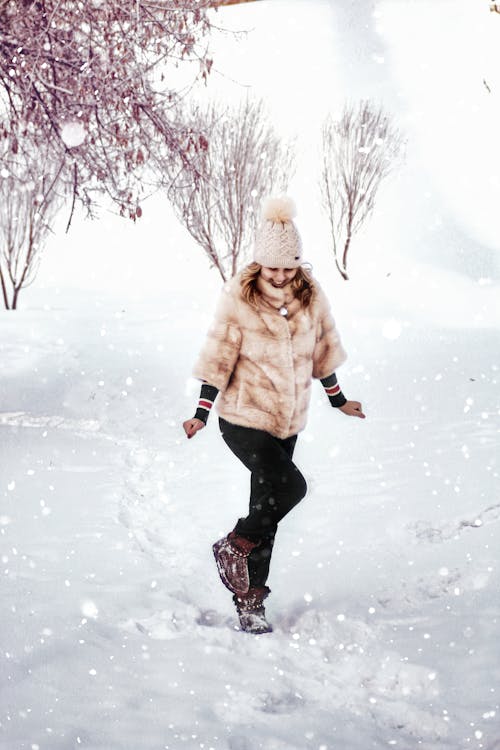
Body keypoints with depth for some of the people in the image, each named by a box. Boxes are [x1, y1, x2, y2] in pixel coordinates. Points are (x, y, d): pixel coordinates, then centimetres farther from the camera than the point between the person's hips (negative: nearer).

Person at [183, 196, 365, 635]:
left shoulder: (310, 295, -2)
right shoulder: (238, 297, -13)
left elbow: (322, 348, 12)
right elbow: (219, 357, -8)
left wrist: (337, 399, 20)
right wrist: (202, 412, -10)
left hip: (288, 420, 5)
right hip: (243, 418, -5)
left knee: (268, 508, 10)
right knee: (290, 486, -23)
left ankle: (250, 602, 23)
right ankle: (233, 548, 1)